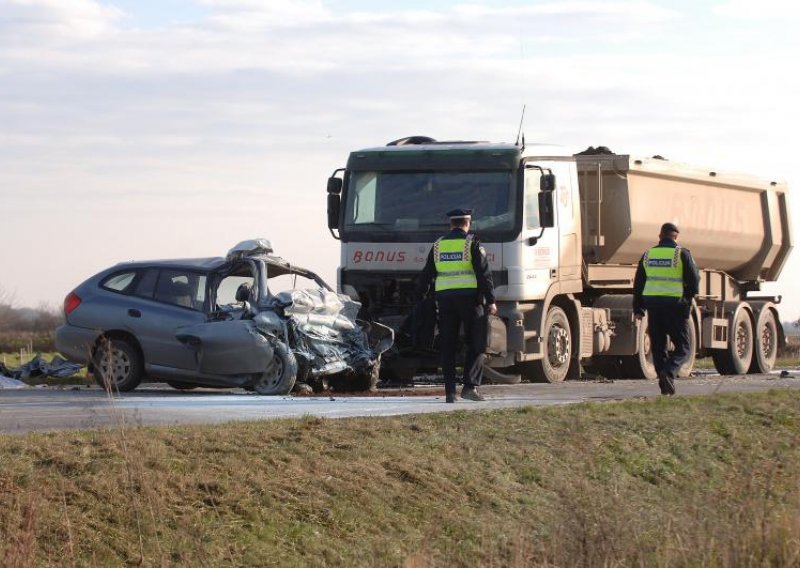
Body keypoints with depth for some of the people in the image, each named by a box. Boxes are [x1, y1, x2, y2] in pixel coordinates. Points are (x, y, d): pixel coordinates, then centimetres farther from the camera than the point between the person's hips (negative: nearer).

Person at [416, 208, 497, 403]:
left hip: (444, 298, 4)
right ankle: (470, 386, -11)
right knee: (476, 345, 2)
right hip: (469, 298, -4)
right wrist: (490, 301, -5)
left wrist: (420, 299, 24)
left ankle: (450, 392, 2)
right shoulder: (472, 243, -2)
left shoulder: (438, 245, 11)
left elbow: (426, 276, 16)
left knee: (447, 347, 6)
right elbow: (484, 274, -7)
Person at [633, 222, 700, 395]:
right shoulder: (682, 254, -4)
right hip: (675, 304, -4)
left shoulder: (648, 255, 10)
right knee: (682, 347, 3)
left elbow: (638, 283, 12)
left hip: (653, 304, 4)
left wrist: (638, 308, 17)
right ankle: (669, 373, -21)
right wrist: (688, 298, 12)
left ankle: (665, 383, 7)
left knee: (658, 347, 11)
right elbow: (694, 280, -6)